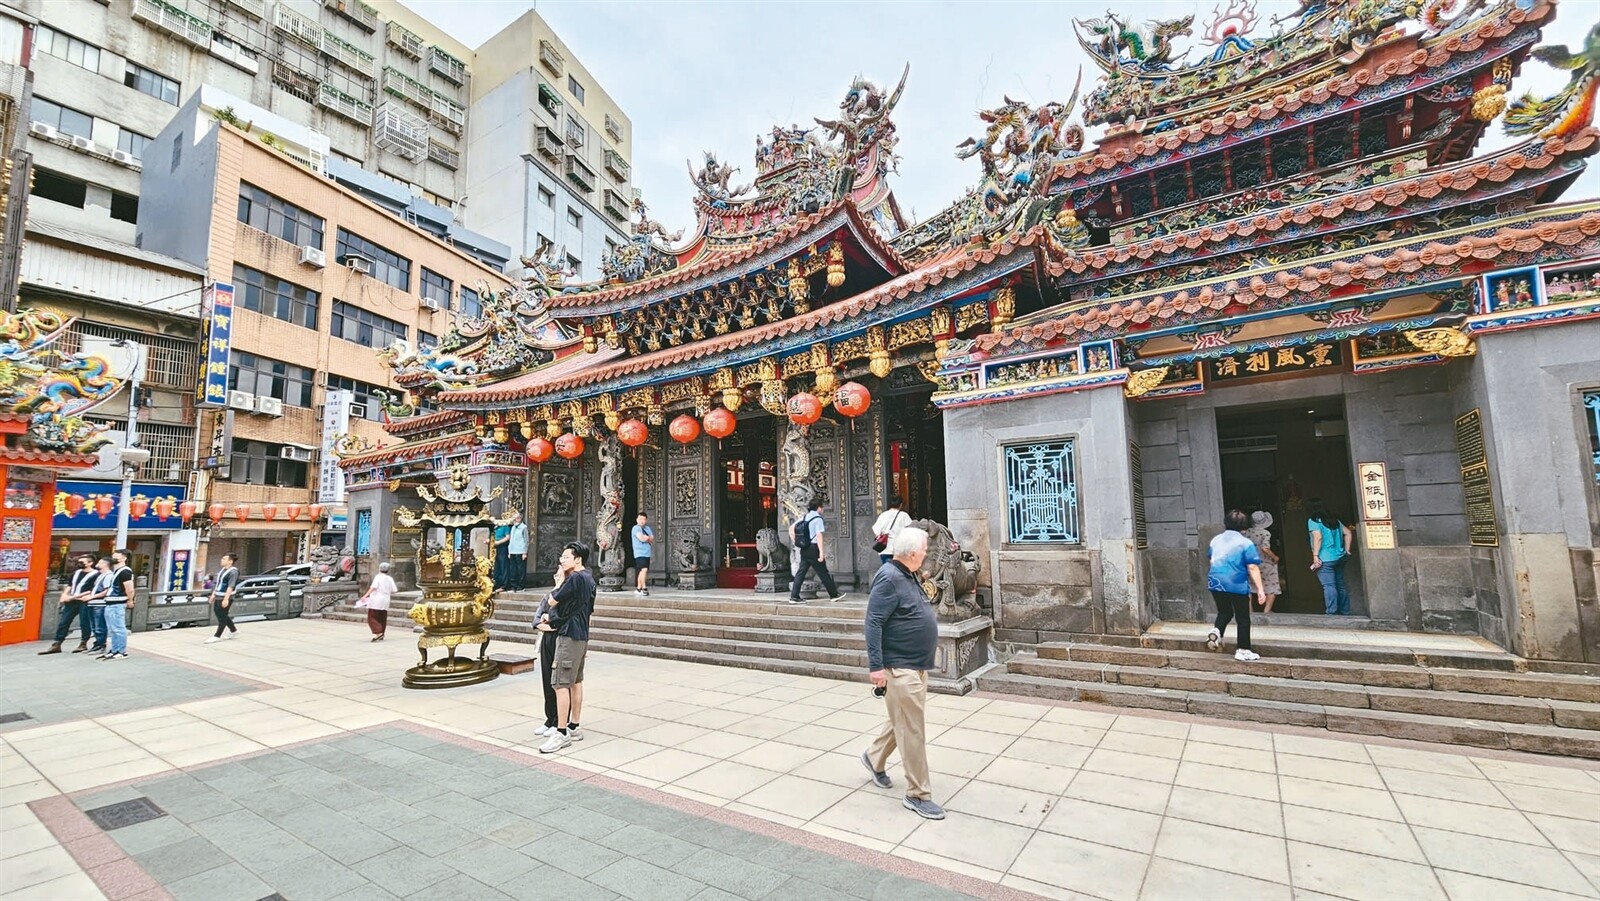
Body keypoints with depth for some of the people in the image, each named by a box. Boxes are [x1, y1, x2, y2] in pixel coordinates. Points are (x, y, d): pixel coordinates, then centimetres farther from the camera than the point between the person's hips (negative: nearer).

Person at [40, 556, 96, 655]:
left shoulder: (96, 574, -6)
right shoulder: (76, 573, 18)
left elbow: (93, 591, -12)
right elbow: (69, 586, 21)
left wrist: (74, 596, -11)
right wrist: (64, 595, 2)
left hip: (84, 602, -7)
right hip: (71, 601, 7)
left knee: (84, 623, -1)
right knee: (63, 622, 6)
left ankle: (83, 644, 10)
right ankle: (56, 645, 11)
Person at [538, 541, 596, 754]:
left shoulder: (575, 578, -17)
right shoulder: (589, 579, 12)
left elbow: (553, 601, -10)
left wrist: (560, 580, 2)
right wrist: (554, 618, 18)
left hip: (569, 636, -10)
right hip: (581, 635, 10)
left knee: (560, 684, -7)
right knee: (576, 682, 14)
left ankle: (562, 733, -4)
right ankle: (573, 728, 21)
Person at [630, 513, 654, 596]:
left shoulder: (648, 528, 16)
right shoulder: (636, 528, -5)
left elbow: (653, 540, 8)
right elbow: (641, 538, -18)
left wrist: (646, 538, -9)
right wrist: (649, 538, -2)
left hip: (647, 553, 7)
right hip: (639, 553, -7)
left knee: (642, 571, 12)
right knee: (644, 570, -20)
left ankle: (638, 589, 20)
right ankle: (644, 588, -18)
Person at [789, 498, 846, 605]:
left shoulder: (804, 518, 11)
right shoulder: (817, 519, -10)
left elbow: (791, 529, 12)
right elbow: (819, 536, -18)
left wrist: (796, 543, 14)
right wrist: (821, 552, -21)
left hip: (803, 549, 7)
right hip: (813, 549, -6)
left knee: (800, 572, 5)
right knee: (823, 573, 4)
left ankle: (794, 597, 1)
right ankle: (834, 595, 16)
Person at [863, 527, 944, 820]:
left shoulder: (908, 576, 9)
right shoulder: (889, 578, -21)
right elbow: (873, 623, -23)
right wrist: (876, 665, -24)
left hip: (917, 664, 10)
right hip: (899, 667, -10)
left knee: (905, 721, 22)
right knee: (912, 730, 0)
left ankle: (874, 758, 41)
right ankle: (918, 794, 13)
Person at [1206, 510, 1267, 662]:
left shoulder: (1215, 540, 7)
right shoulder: (1246, 543, -9)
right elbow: (1253, 568, -13)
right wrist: (1260, 589, -11)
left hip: (1216, 583, 5)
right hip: (1238, 586, -4)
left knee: (1224, 612, 21)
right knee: (1243, 618, 9)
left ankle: (1216, 631, -5)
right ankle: (1243, 650, 12)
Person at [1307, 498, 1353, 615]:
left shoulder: (1313, 521, -7)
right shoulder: (1334, 519, 14)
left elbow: (1318, 537, -18)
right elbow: (1347, 533, 16)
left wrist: (1315, 555, -16)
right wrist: (1346, 550, 19)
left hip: (1325, 559, -7)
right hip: (1340, 557, 7)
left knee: (1328, 586, -9)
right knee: (1341, 585, 13)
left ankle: (1331, 612, -12)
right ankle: (1345, 612, 19)